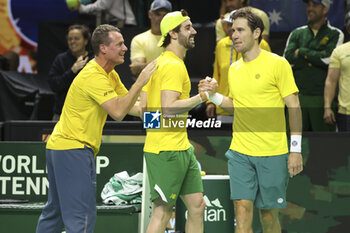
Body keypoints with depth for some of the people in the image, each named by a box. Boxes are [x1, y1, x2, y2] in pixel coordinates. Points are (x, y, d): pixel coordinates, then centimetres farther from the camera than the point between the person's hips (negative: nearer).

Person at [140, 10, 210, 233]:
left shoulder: (160, 63, 16)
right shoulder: (174, 66, -14)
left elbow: (143, 107, 16)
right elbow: (168, 108, -24)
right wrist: (201, 97, -16)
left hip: (182, 148, 10)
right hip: (167, 150, -10)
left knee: (197, 205, 10)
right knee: (163, 212, -6)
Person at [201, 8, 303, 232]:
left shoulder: (277, 64, -6)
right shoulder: (234, 69, 11)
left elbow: (294, 107, -6)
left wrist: (296, 150, -10)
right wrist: (214, 95, 6)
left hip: (272, 154, -4)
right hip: (240, 152, 4)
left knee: (268, 214, 3)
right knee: (242, 209, -6)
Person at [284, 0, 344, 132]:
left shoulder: (335, 34, 5)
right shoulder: (297, 34, 15)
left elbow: (329, 60, -10)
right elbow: (288, 59, 0)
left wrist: (302, 52, -1)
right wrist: (317, 57, -5)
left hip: (322, 97, -3)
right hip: (298, 96, 3)